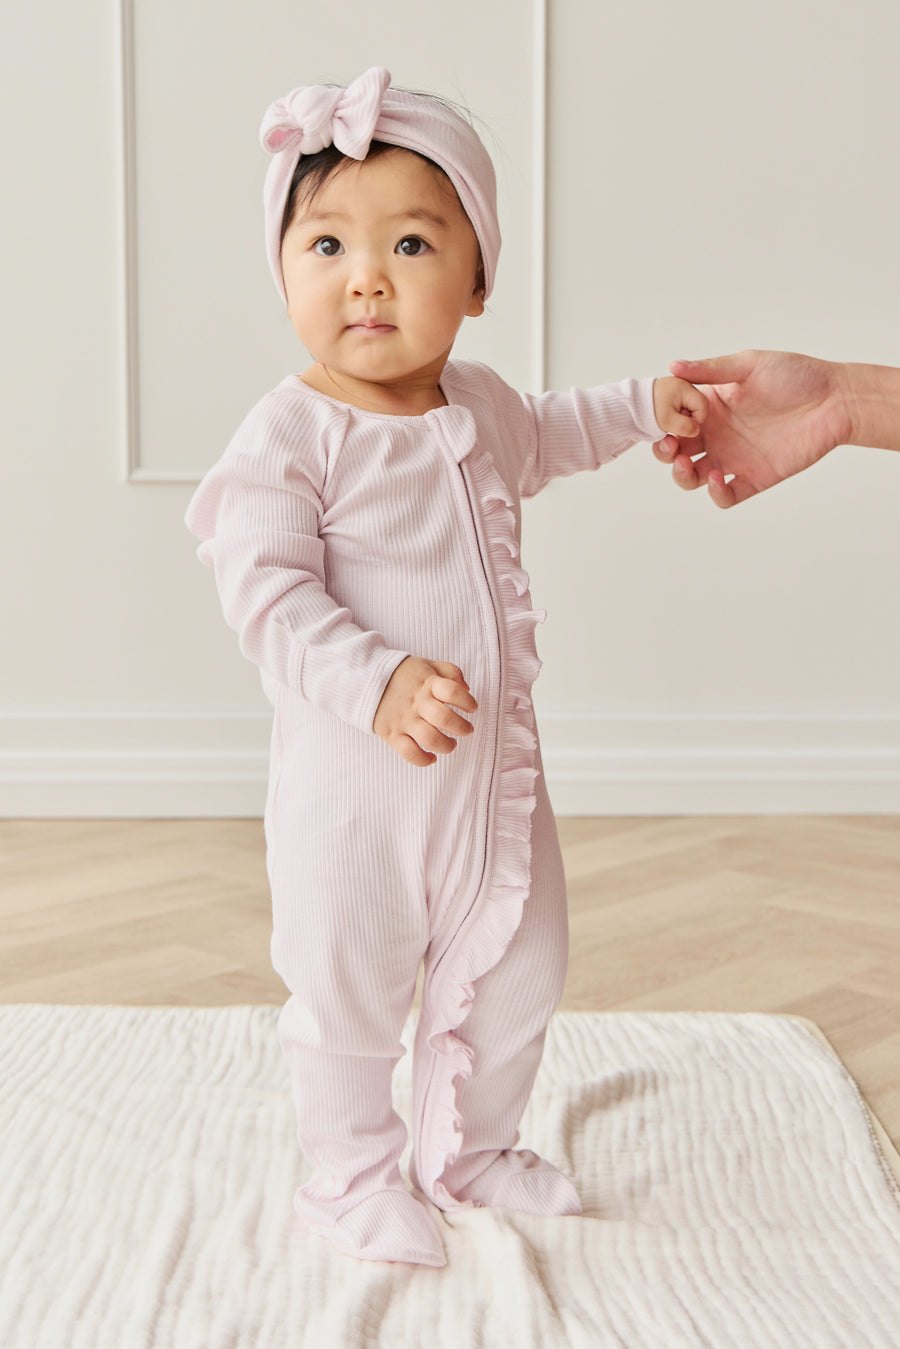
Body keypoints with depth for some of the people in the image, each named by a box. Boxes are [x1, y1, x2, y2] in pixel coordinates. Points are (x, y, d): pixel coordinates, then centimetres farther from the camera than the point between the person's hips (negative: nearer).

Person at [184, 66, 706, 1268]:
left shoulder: (480, 404, 5)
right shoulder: (290, 435, -18)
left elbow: (540, 438, 30)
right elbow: (270, 599, -25)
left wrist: (641, 406, 23)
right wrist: (378, 685, -39)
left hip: (494, 764, 7)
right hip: (352, 777, -6)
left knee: (517, 975, 18)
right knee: (349, 995, 8)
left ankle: (469, 1149, 43)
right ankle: (354, 1178, 34)